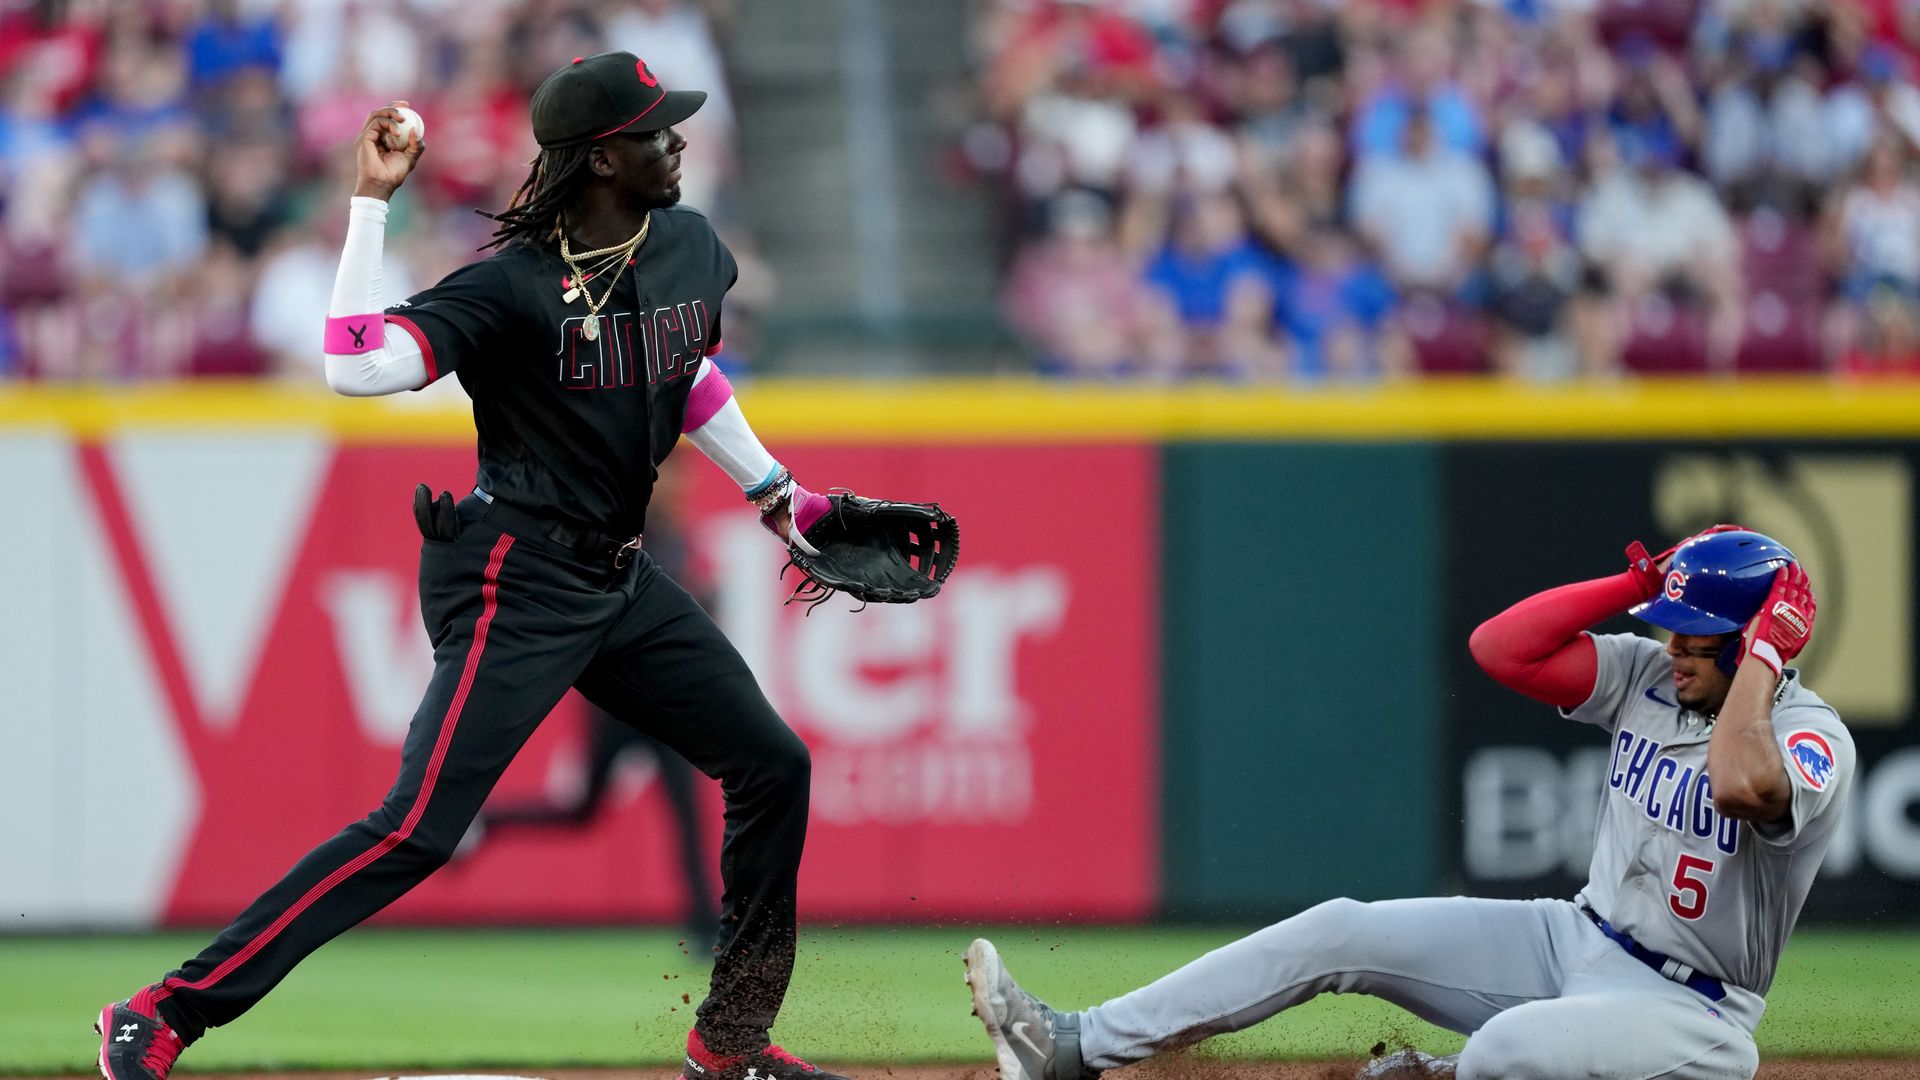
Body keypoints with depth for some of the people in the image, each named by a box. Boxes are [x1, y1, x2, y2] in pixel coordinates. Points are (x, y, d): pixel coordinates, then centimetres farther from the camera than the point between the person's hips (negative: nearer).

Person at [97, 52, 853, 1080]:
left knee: (773, 764, 8)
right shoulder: (515, 284, -17)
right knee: (418, 830, -17)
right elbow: (355, 368, -29)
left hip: (622, 580, 8)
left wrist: (779, 495, 25)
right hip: (517, 580, -8)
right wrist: (370, 204, -28)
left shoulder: (692, 249, 5)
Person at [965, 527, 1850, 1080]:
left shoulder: (1815, 736, -18)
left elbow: (1740, 784, -42)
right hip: (1576, 942, 8)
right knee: (1343, 932, -5)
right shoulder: (1648, 677, 4)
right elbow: (1499, 647, -4)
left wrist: (1763, 653, -30)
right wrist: (1635, 586, -8)